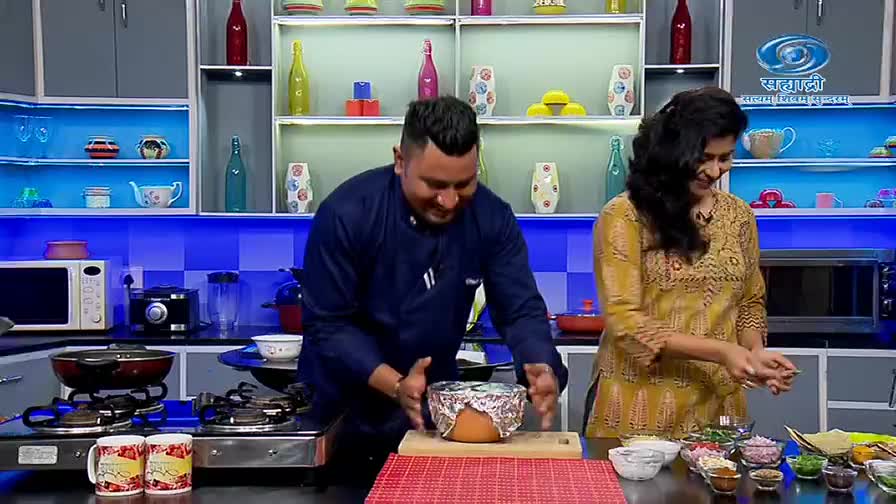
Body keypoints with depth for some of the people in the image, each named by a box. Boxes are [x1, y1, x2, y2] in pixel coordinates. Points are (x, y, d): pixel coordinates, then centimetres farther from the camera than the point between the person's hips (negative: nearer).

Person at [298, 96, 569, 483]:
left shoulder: (492, 218, -11)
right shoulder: (346, 214, -22)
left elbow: (520, 310, -11)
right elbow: (327, 325, -21)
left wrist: (545, 373, -31)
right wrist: (395, 385, -34)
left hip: (434, 411, 3)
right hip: (344, 416, -3)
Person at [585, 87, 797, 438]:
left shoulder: (738, 215, 6)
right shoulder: (624, 216, -11)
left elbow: (750, 303, 15)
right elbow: (625, 321, -15)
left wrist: (754, 351, -5)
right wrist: (719, 352, -21)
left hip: (718, 405, 5)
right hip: (642, 406, -4)